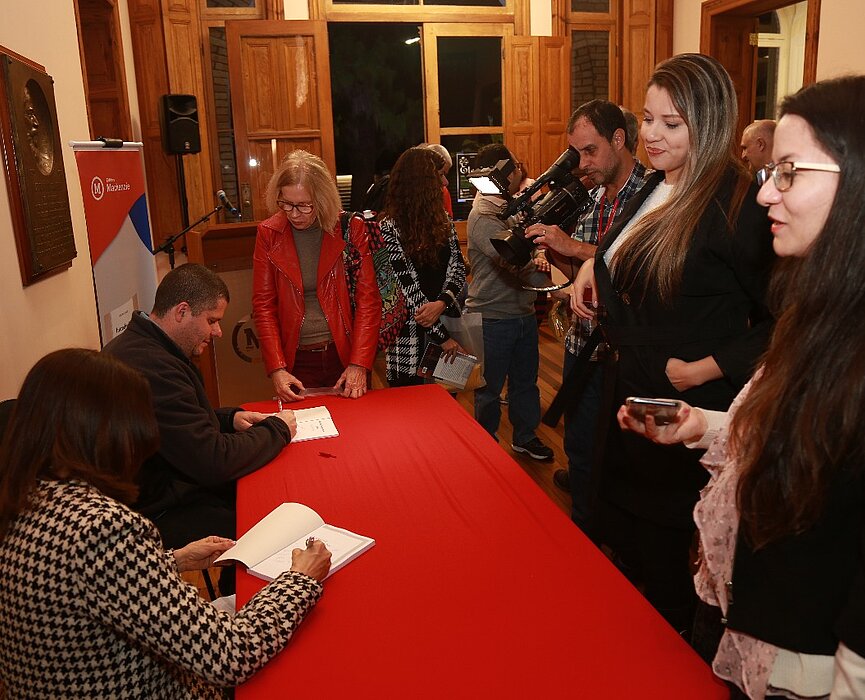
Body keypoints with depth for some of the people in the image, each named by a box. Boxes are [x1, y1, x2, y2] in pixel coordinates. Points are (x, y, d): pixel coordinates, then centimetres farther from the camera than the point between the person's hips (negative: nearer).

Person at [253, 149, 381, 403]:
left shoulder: (351, 229, -5)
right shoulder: (268, 234, -1)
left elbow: (368, 299, -6)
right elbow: (263, 305, 0)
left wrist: (359, 365, -13)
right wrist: (276, 369, -10)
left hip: (345, 354, 0)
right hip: (296, 360, 1)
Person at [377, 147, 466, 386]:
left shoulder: (443, 219, 8)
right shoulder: (389, 227, -12)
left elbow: (458, 266, 2)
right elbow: (405, 285, -14)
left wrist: (442, 303, -19)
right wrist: (441, 335, -13)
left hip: (446, 319, 6)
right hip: (411, 333, -6)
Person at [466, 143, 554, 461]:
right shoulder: (483, 217, -20)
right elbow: (516, 262, -29)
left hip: (523, 313, 8)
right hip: (493, 318, -8)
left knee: (526, 380, 20)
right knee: (490, 387, 9)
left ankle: (525, 436, 38)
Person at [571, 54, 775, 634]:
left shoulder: (737, 206, -20)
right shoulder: (659, 187, 6)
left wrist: (707, 369, -22)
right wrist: (594, 265, 6)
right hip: (632, 392, 9)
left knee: (656, 556, 9)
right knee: (615, 529, 23)